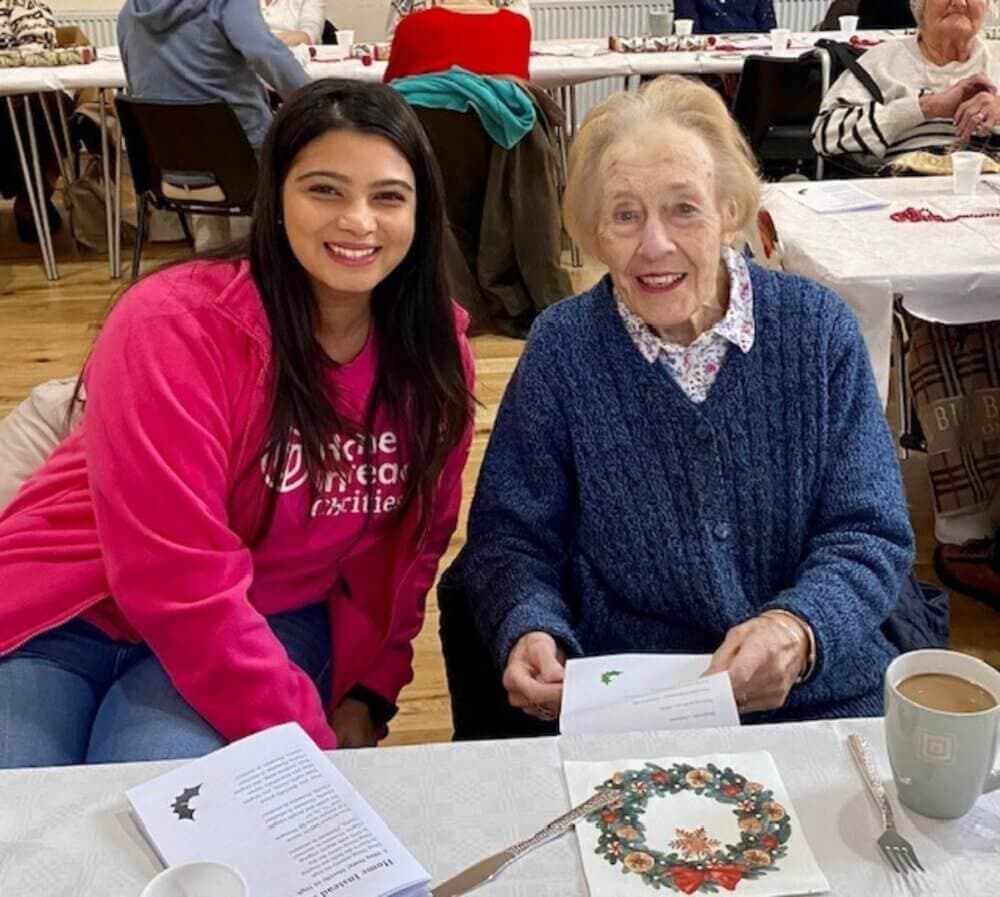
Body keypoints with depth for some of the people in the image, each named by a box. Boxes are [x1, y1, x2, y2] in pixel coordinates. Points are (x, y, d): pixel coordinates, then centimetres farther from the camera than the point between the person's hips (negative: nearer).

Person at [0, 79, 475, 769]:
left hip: (264, 626, 3)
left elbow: (410, 545, 5)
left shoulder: (436, 350, -5)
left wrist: (367, 696, -6)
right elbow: (179, 585, -25)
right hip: (71, 608, -2)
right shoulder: (175, 325, -22)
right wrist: (308, 743, -22)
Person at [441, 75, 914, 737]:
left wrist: (799, 628, -22)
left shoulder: (818, 329, -2)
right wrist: (530, 631, -21)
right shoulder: (561, 349, -3)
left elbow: (871, 533, -2)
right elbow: (512, 537, 1)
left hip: (823, 697, 1)